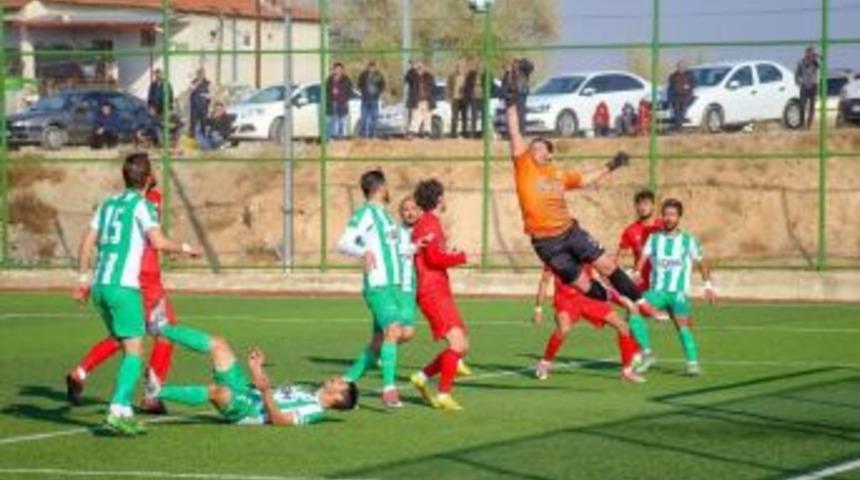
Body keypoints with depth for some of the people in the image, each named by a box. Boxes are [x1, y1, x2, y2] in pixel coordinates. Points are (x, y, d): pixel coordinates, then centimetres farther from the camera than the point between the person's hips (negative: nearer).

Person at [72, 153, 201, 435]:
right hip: (123, 285, -7)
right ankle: (117, 410, -20)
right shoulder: (142, 205, -4)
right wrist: (185, 249, 0)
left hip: (99, 285, 7)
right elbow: (158, 242, -16)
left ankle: (125, 412, 13)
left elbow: (87, 243, 16)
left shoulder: (108, 204, 16)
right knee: (134, 351, -6)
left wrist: (83, 278, 21)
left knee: (128, 348, 15)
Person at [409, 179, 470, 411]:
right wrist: (460, 257, -5)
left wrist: (449, 254, 17)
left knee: (462, 346, 8)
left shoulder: (428, 223, 20)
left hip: (441, 294, 10)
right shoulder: (429, 223, -9)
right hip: (433, 294, -10)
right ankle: (444, 394, -21)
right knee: (456, 342, -19)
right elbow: (434, 258, -20)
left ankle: (422, 377, 14)